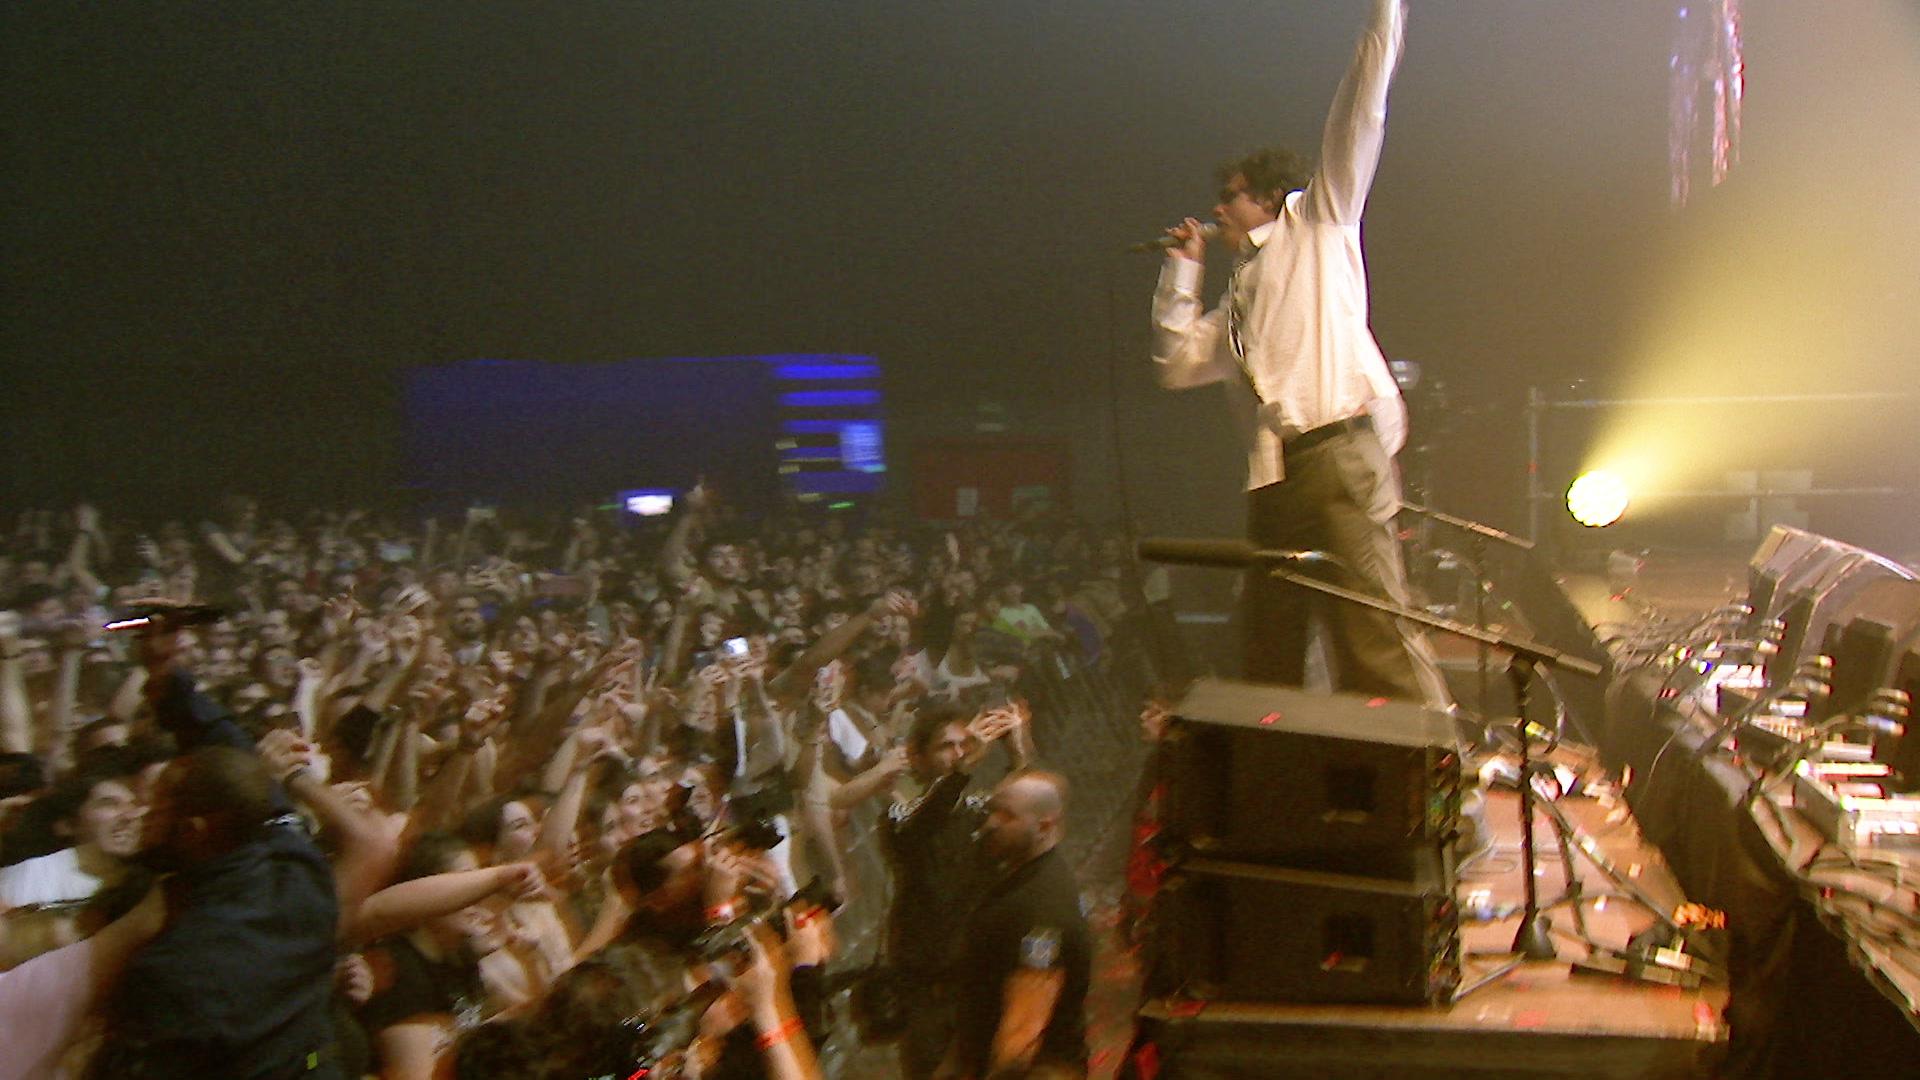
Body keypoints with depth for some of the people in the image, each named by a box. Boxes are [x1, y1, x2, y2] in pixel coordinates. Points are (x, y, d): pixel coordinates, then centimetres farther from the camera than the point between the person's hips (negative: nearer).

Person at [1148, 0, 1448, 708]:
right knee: (1268, 647, 8)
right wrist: (1182, 270, 22)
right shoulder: (1238, 301, 29)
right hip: (1274, 473, 7)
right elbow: (1175, 363, 24)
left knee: (1374, 623, -15)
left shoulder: (1316, 225, 13)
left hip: (1339, 451, -7)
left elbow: (1358, 121, 5)